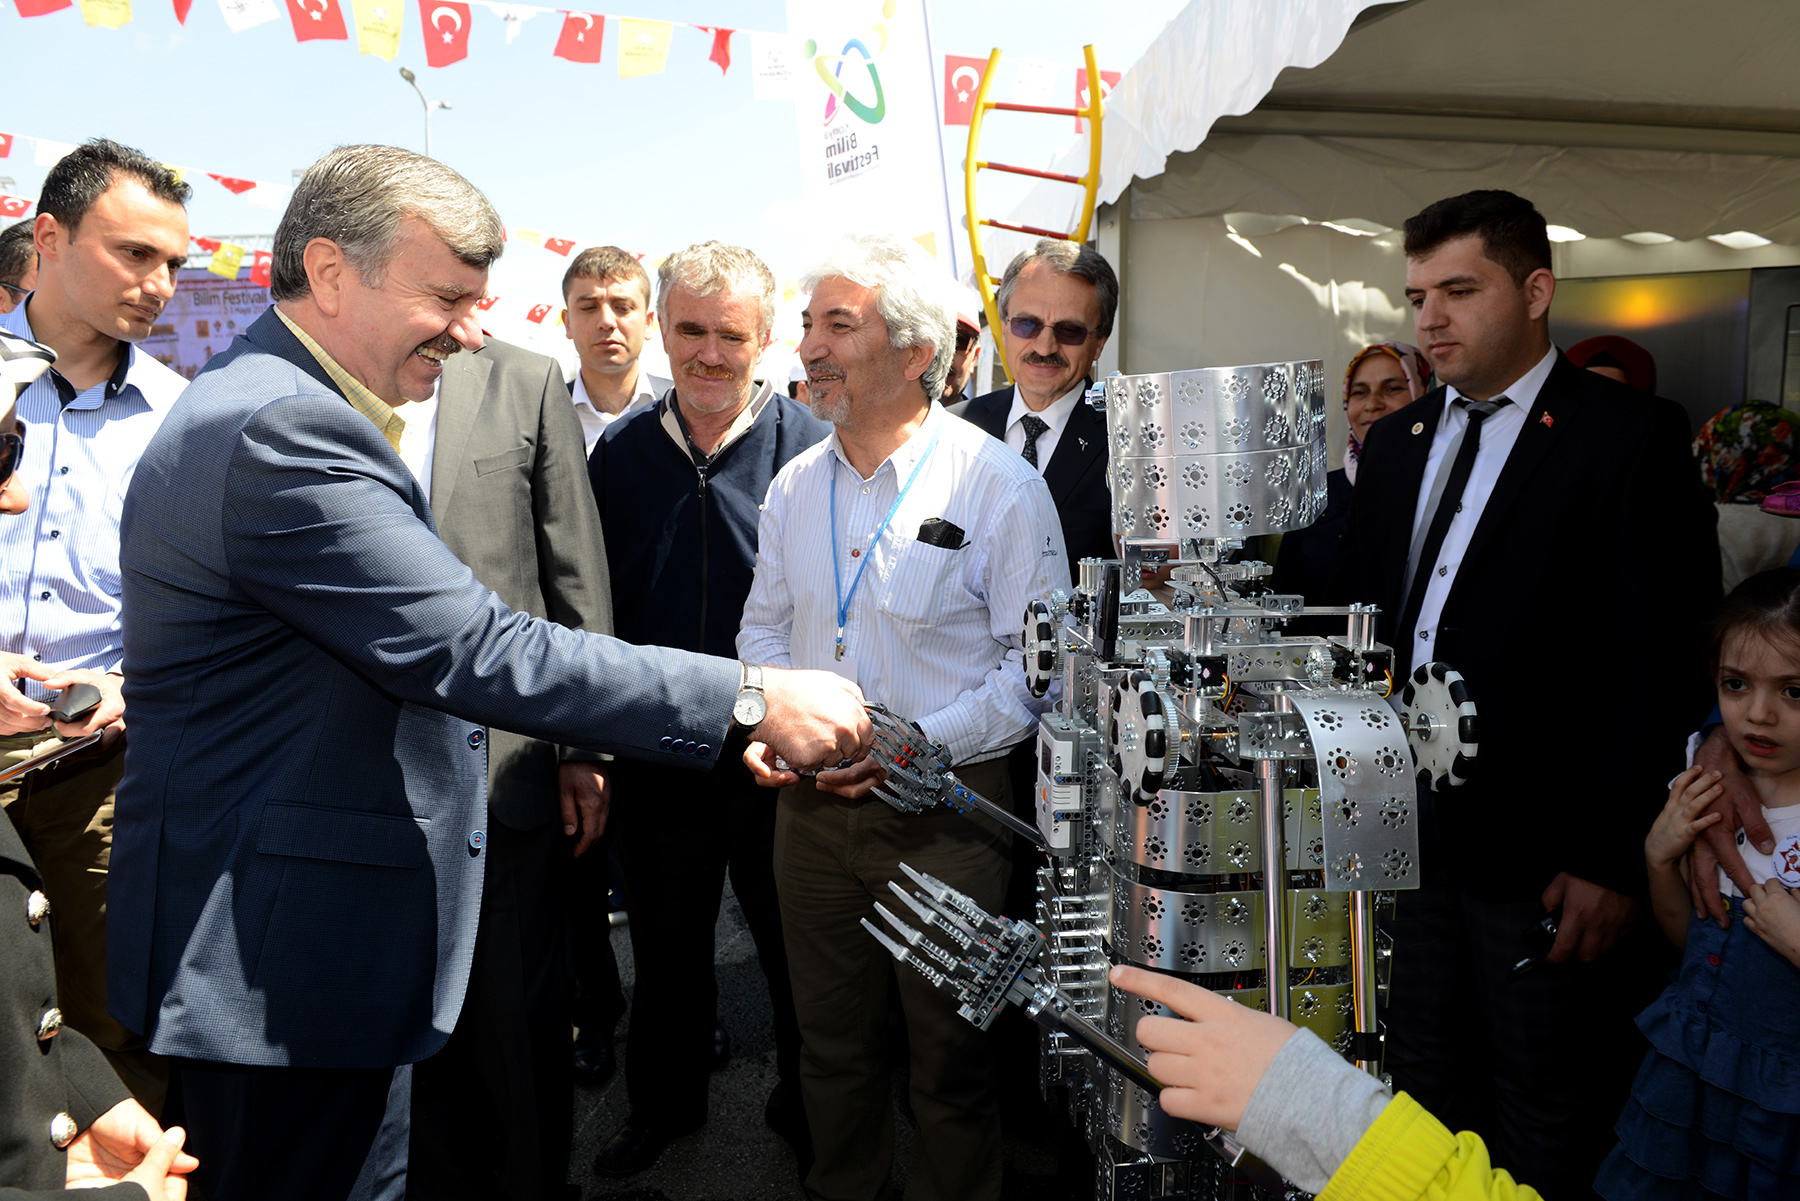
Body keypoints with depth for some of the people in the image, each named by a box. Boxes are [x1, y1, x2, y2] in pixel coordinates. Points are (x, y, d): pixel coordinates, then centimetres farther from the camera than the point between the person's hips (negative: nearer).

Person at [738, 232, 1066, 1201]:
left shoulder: (998, 486, -11)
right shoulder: (795, 484, 6)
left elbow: (1039, 664, -12)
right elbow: (765, 624, 16)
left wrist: (921, 742, -21)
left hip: (944, 806, -5)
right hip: (811, 802, 5)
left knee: (951, 1056, 11)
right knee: (832, 1040, 20)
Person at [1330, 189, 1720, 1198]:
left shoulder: (1634, 437, -8)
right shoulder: (1396, 441, 11)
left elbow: (1669, 667, -12)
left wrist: (1617, 860, -15)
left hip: (1542, 852, -5)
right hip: (1406, 831, 6)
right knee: (1422, 1087, 19)